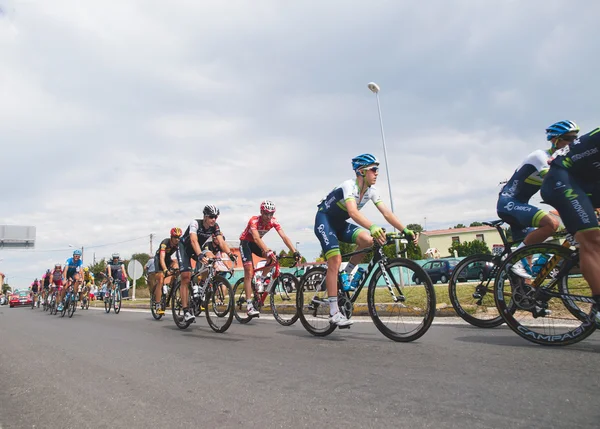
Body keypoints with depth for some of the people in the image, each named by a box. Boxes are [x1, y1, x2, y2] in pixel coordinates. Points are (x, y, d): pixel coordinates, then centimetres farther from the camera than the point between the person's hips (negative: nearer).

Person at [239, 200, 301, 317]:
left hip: (256, 243, 5)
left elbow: (284, 236, -27)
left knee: (272, 257, -24)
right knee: (249, 272, -15)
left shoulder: (273, 222, -18)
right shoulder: (254, 220, -31)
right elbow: (256, 238, -46)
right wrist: (268, 251, -62)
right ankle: (249, 305, -13)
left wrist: (294, 252, -40)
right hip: (245, 242, -5)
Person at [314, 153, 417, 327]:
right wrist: (373, 227, -60)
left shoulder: (371, 191, -5)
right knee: (335, 260, -21)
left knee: (367, 239, -21)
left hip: (340, 223, 7)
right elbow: (353, 212, -44)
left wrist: (406, 231, -23)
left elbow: (387, 213, -11)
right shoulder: (349, 186, -27)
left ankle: (346, 274, 1)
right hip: (324, 220, -7)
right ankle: (334, 313, -17)